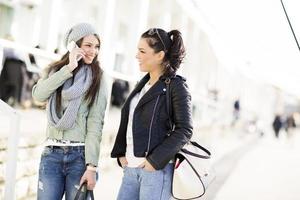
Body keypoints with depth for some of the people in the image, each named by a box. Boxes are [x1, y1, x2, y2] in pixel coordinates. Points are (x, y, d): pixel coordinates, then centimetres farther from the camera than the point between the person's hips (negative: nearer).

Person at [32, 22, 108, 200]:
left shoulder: (97, 78, 2)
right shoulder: (56, 70, 10)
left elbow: (95, 123, -5)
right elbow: (39, 94, -10)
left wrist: (91, 165, -12)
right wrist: (69, 68, -11)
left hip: (80, 153, -2)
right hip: (52, 153, 2)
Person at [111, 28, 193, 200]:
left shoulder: (176, 86, -6)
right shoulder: (143, 84, 15)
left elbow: (184, 130, -12)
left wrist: (156, 160, -17)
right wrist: (121, 153, 6)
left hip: (156, 168, -7)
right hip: (131, 167, 7)